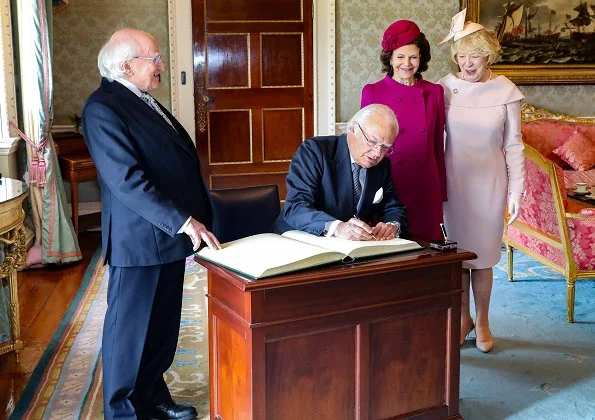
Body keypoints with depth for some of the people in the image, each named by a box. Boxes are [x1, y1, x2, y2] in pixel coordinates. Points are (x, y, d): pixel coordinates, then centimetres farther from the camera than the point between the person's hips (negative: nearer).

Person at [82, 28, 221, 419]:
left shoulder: (144, 101, 15)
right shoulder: (103, 108, -16)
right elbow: (127, 179, -24)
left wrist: (191, 219, 15)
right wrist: (183, 221, -27)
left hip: (169, 234, 9)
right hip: (140, 239, -9)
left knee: (163, 325, 17)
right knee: (130, 328, 5)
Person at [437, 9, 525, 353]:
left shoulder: (505, 91, -6)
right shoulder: (446, 87, -4)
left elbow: (514, 145, -1)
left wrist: (516, 192, -3)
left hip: (489, 183, -1)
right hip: (454, 181, 1)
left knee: (483, 256, 6)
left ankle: (482, 322, 24)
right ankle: (463, 317, 28)